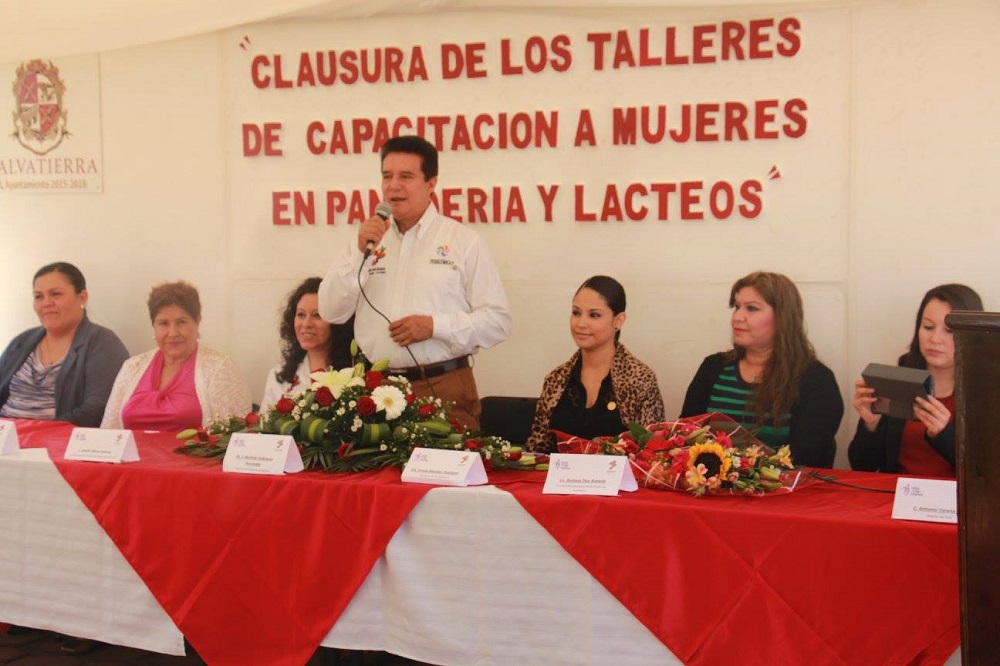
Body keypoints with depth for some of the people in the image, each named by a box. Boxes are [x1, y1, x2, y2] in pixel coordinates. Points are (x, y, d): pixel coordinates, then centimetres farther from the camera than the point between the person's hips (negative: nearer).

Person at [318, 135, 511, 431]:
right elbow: (330, 312, 5)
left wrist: (434, 326, -14)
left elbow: (498, 321, -2)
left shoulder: (465, 241, 2)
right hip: (377, 387, 3)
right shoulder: (367, 238, 12)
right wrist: (360, 253, -6)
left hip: (445, 387, -2)